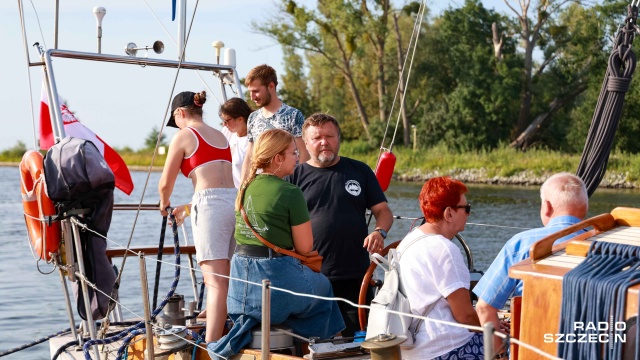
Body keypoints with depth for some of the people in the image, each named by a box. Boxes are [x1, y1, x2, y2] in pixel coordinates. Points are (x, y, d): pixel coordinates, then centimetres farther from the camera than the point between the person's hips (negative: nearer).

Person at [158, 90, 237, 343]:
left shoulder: (183, 135, 3)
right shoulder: (220, 136, 22)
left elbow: (165, 183, 6)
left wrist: (164, 203, 28)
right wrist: (188, 208, 39)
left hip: (211, 205, -7)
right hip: (235, 201, 7)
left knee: (215, 282, -14)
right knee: (223, 278, 19)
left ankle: (211, 347, -19)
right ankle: (221, 335, 28)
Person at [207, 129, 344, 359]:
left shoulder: (246, 187, 8)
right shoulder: (290, 192, -12)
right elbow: (304, 247, -8)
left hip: (241, 273, 6)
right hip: (275, 273, -6)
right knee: (322, 287, 20)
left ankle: (248, 322, 11)